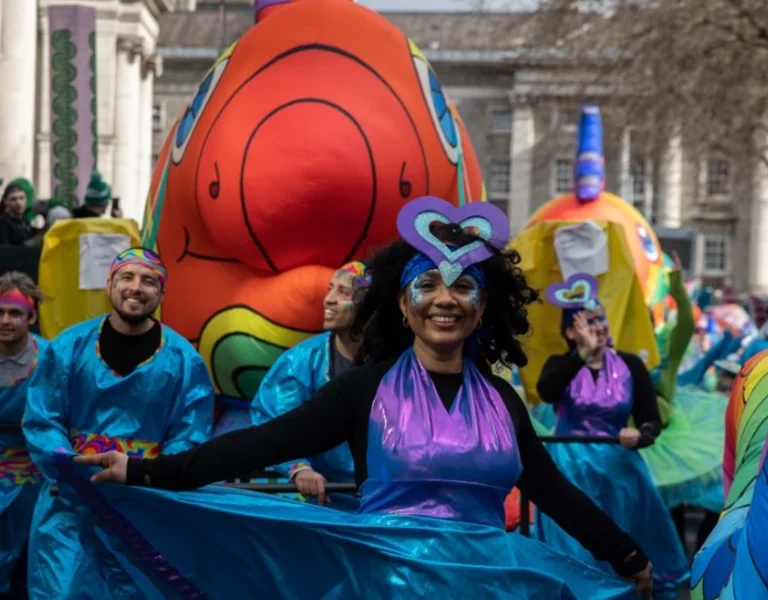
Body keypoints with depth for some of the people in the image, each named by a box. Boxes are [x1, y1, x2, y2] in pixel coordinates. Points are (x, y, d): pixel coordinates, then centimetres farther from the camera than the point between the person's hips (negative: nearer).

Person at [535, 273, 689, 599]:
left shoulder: (630, 364, -1)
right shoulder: (561, 365, -2)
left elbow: (653, 421, -1)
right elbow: (545, 392, -27)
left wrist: (639, 435, -24)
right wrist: (584, 353, -31)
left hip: (618, 466, 1)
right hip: (570, 469, -1)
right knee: (574, 553, 1)